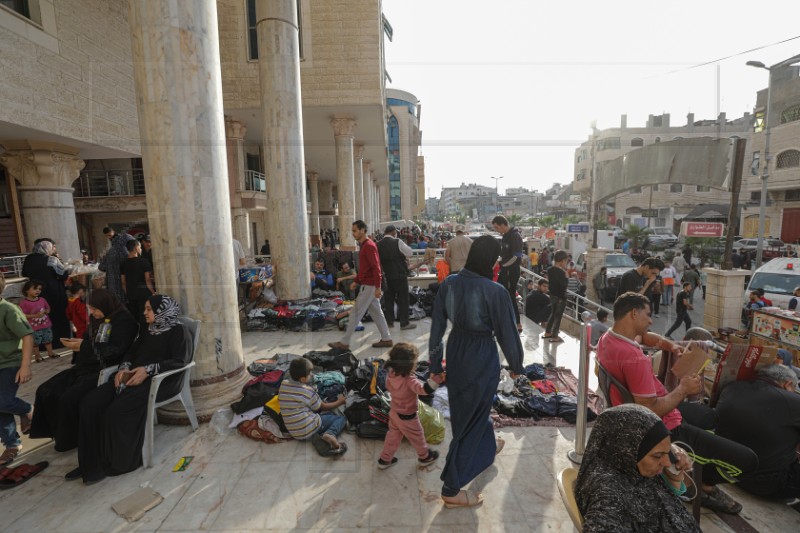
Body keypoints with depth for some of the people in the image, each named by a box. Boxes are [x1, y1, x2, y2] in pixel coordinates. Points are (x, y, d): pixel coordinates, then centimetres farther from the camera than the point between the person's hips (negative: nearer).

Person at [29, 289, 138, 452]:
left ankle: (70, 439, 5)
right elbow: (89, 340, 19)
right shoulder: (98, 318, 10)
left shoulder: (124, 320, -16)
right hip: (86, 366, 9)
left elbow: (117, 350, -23)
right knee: (46, 391, 2)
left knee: (70, 399, -22)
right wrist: (77, 342, -4)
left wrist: (84, 346, -20)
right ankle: (59, 432, 18)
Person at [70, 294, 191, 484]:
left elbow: (180, 361, -15)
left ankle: (120, 462, -5)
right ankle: (91, 462, -3)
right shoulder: (147, 331, 22)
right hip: (135, 376, 8)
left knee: (117, 410, -25)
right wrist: (124, 368, -2)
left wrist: (148, 370, -22)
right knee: (91, 402, -9)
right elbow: (131, 352, 19)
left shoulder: (178, 331, -4)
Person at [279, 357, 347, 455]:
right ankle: (330, 435, -18)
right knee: (341, 418, 7)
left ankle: (321, 436, 0)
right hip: (309, 430, -6)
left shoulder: (283, 384, -2)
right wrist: (339, 402, 16)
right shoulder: (308, 390, -16)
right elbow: (323, 407, 0)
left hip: (293, 433, 7)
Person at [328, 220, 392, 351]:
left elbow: (376, 267, -21)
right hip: (367, 285, 10)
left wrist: (377, 287, -24)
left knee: (355, 313, -3)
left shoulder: (369, 246, -16)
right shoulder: (364, 245, 15)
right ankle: (386, 339, 20)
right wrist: (356, 281, 19)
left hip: (369, 286, -10)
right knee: (376, 312, 13)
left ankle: (344, 342, 6)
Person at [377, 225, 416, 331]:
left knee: (388, 298, 13)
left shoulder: (378, 245, 1)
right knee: (403, 298, 2)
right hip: (400, 274, -5)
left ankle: (389, 321, 20)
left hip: (386, 275, 5)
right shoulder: (397, 242, -13)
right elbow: (409, 253, -5)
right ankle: (404, 323, 5)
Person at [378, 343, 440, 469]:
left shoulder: (391, 375, -16)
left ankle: (385, 459, 42)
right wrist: (435, 380, -65)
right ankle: (425, 456, 46)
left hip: (394, 412, 6)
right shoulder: (409, 381, -39)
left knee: (393, 435, 27)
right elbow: (423, 389, -54)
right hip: (407, 417, -6)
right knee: (417, 437, 21)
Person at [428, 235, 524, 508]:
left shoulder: (449, 283, -9)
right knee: (472, 416, 12)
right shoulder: (495, 292, -24)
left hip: (455, 351, 6)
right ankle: (452, 490, 26)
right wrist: (516, 365, 6)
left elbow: (437, 326, -3)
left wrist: (435, 364, 9)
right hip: (482, 358, -6)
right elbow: (507, 333, -13)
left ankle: (487, 448, 61)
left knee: (468, 407, 30)